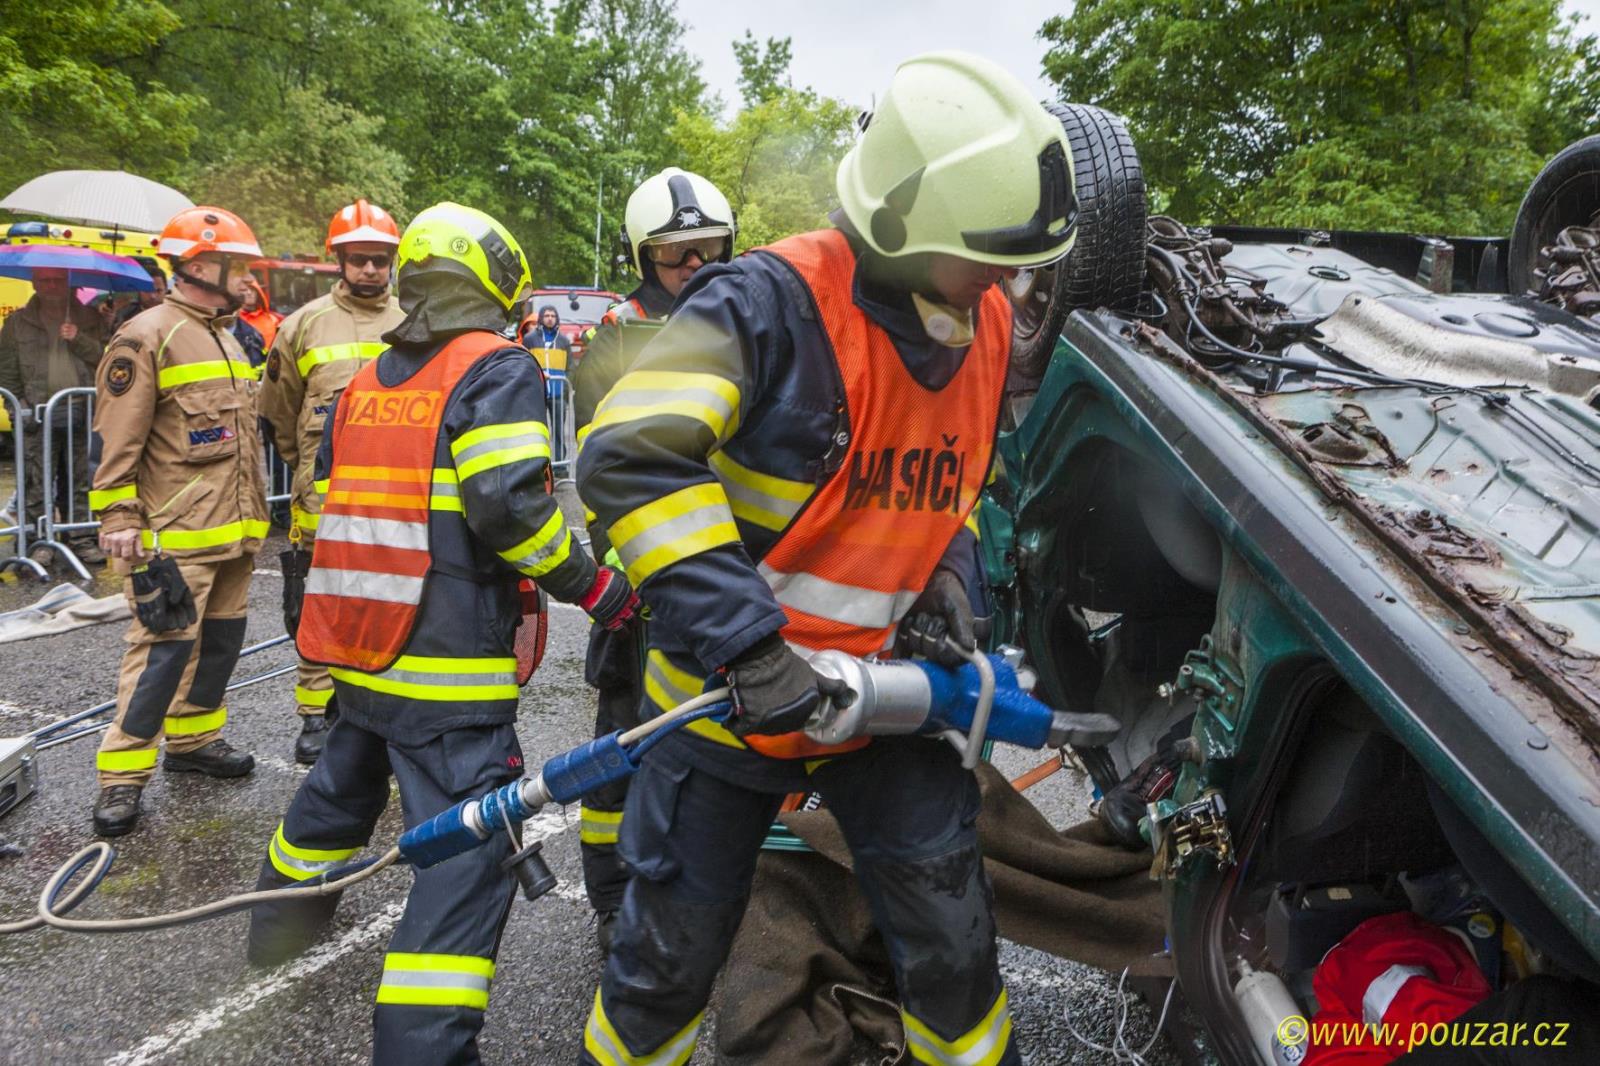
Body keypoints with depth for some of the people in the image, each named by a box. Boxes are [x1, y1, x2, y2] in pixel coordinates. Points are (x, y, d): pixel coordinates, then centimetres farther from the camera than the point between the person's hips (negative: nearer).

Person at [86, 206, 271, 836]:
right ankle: (122, 775, 3)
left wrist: (253, 512, 25)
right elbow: (118, 440, -13)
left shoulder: (226, 338, 19)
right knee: (165, 646, -7)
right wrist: (118, 519, -17)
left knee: (221, 638, 14)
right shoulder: (148, 337, -9)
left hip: (233, 529, 9)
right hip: (176, 534, -9)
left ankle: (193, 738, 30)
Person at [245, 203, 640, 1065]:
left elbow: (328, 500, 20)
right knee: (466, 852, -4)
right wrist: (597, 590, -12)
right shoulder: (497, 367, -9)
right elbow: (506, 504, -21)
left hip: (357, 648, 9)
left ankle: (282, 922, 53)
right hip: (449, 669, -8)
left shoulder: (365, 380, 14)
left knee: (341, 784, 31)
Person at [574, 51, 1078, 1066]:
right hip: (731, 695, -4)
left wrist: (949, 579, -1)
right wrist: (747, 647, -34)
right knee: (670, 957, 13)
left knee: (953, 945, 11)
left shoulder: (988, 326, 1)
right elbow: (630, 456, -31)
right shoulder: (773, 300, -22)